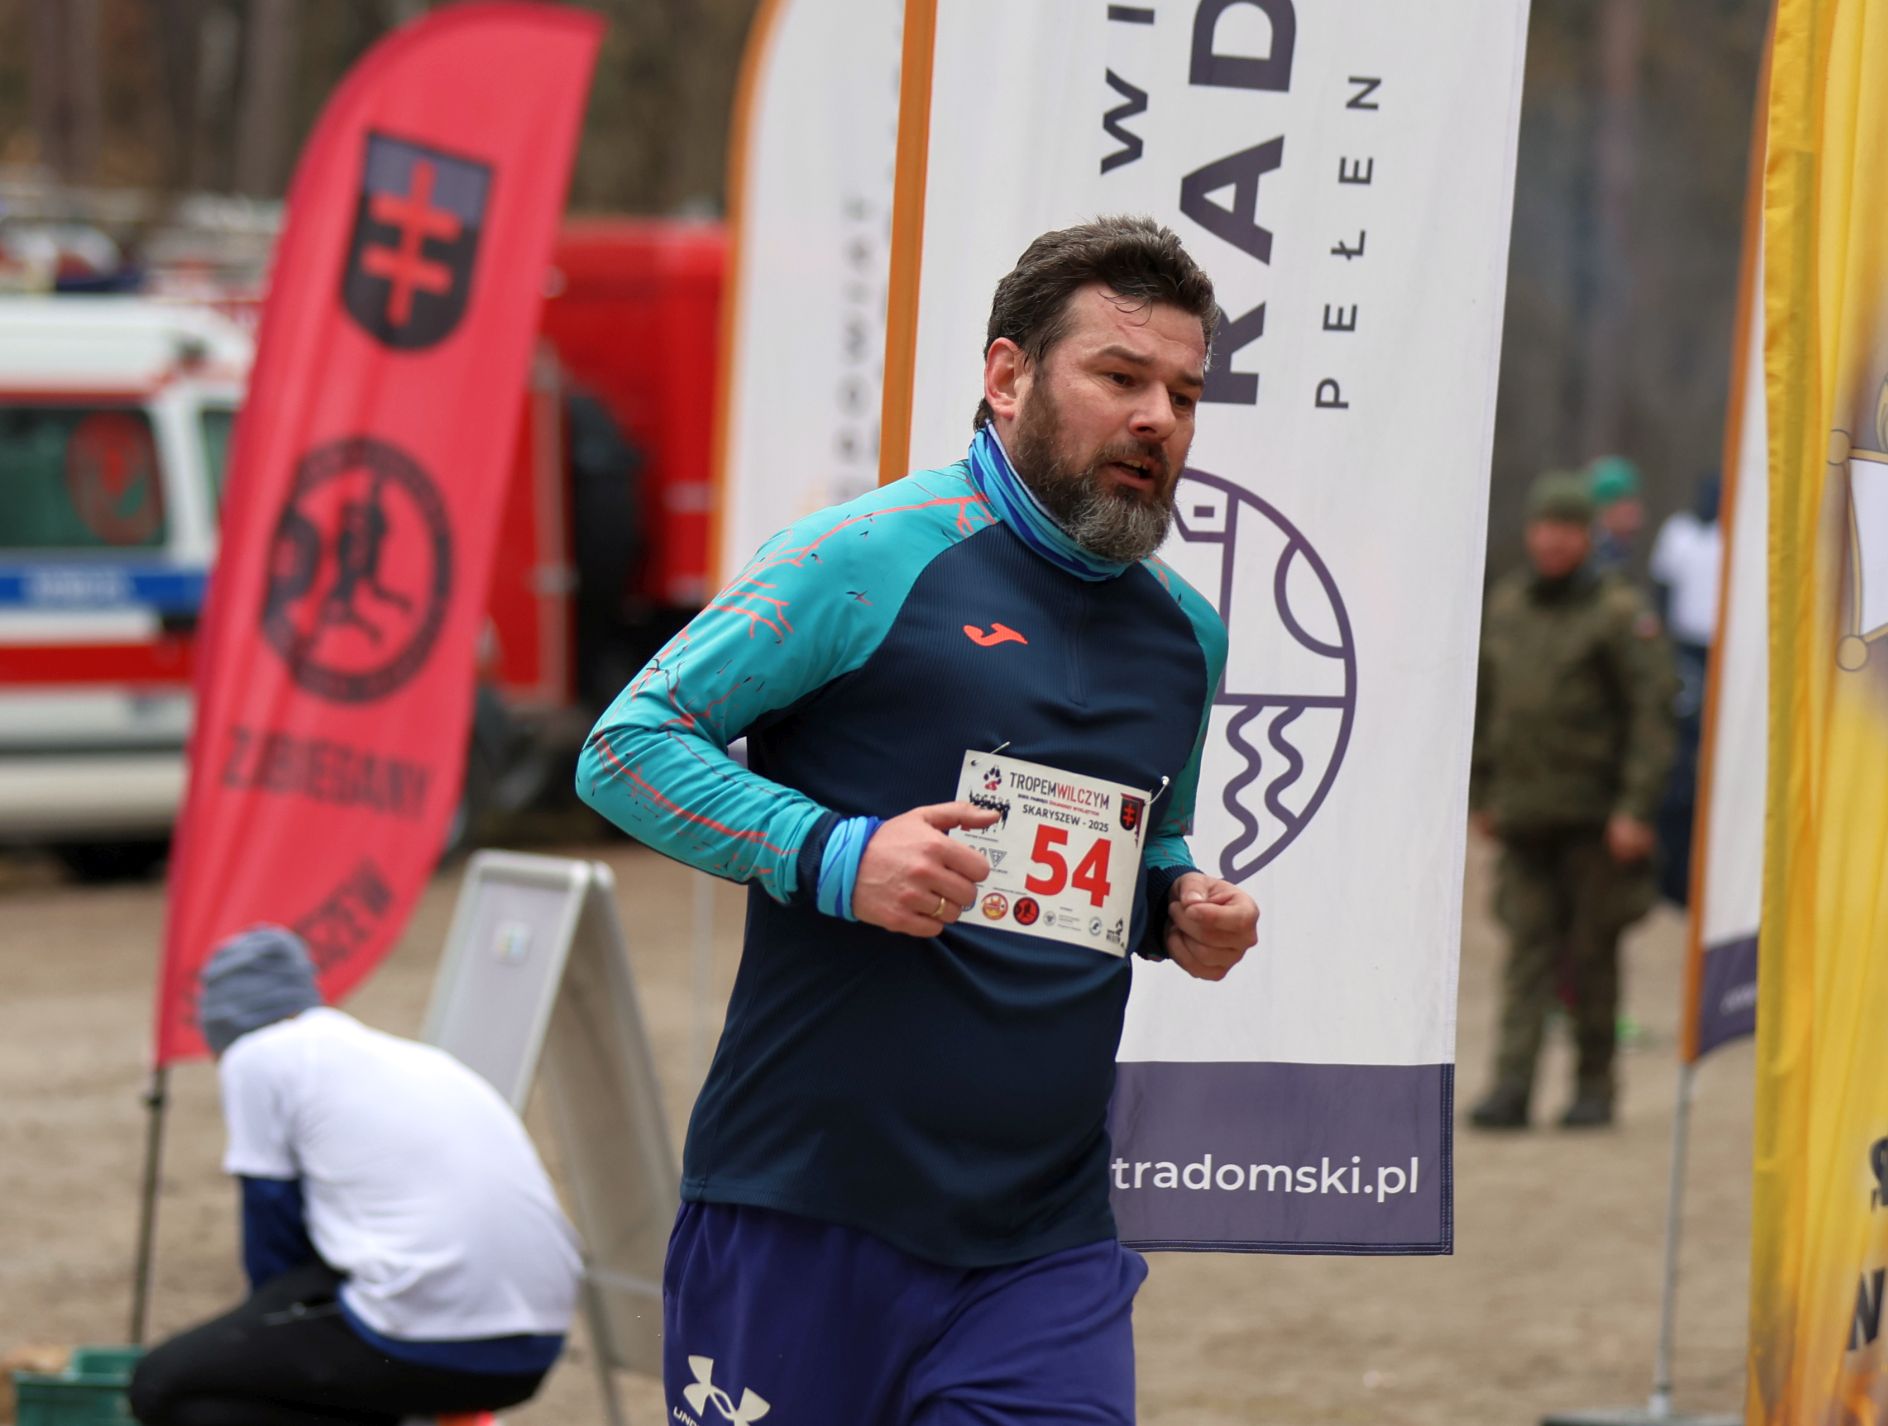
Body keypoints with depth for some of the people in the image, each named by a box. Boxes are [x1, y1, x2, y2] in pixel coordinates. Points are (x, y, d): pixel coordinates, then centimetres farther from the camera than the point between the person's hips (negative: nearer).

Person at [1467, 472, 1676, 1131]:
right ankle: (1512, 1088, -10)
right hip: (1524, 816, 4)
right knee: (1528, 951, -3)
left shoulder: (1620, 612, -5)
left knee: (1590, 953, 3)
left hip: (1595, 818, -4)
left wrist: (1635, 809, -15)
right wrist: (1479, 797, 18)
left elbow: (1652, 712, -9)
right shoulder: (1505, 606, 11)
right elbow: (1484, 705, 19)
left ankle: (1595, 1086, 13)